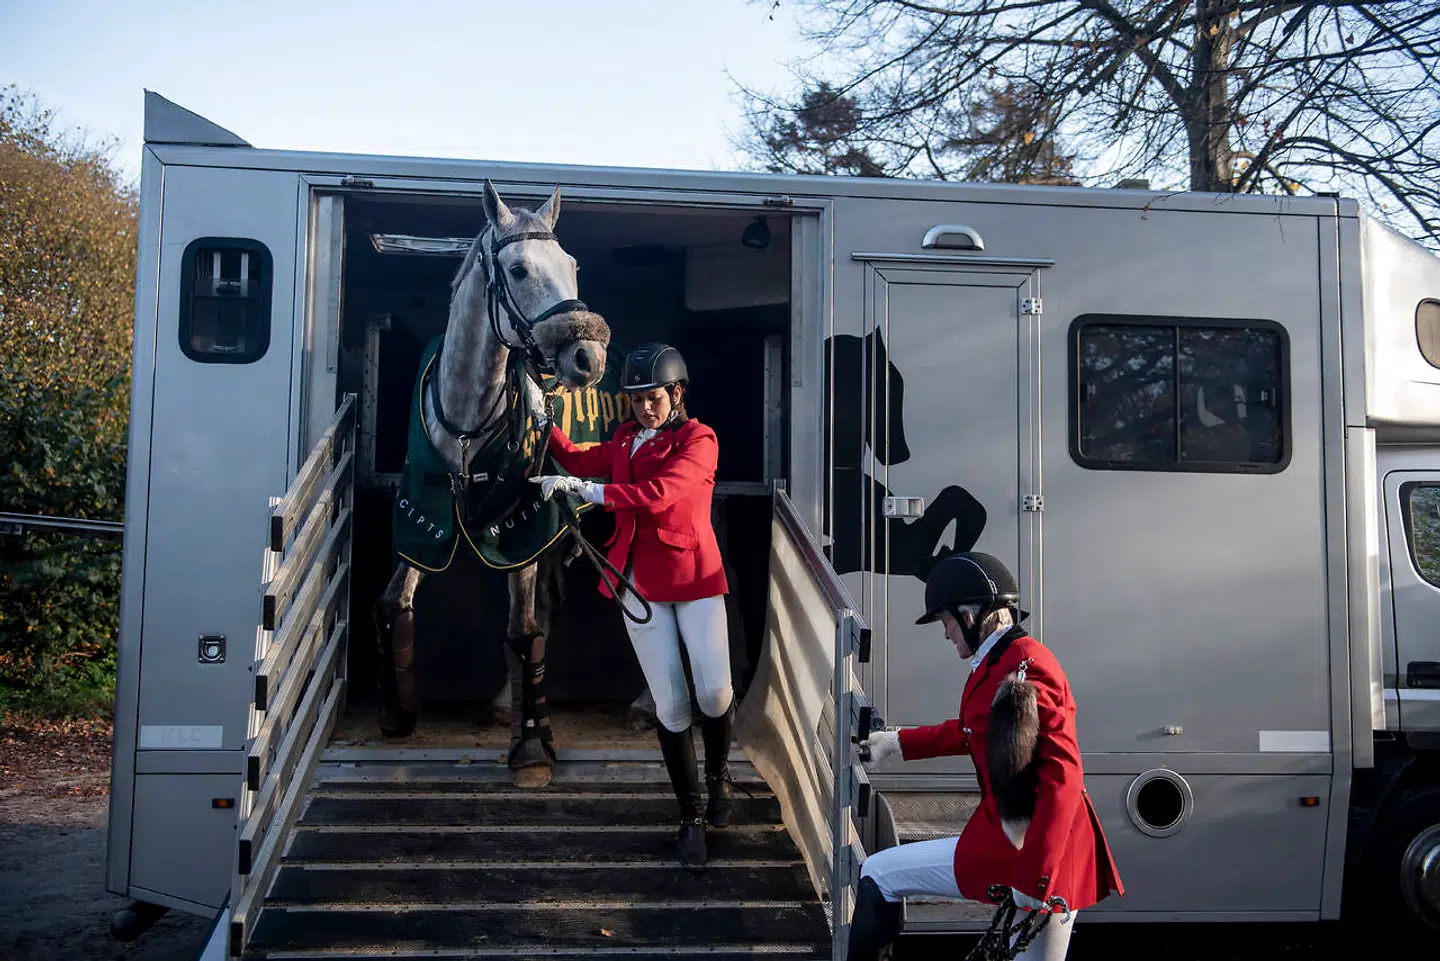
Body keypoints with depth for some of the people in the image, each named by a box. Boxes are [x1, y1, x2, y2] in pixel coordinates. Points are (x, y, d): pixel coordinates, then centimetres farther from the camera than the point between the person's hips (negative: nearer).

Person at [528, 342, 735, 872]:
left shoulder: (699, 440, -8)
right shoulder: (626, 438, 12)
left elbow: (657, 495, -22)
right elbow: (577, 459, 23)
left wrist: (581, 487, -24)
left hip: (694, 575, -3)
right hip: (639, 581, 3)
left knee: (715, 692, -13)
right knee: (671, 703, 0)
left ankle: (718, 773, 20)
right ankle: (690, 816, 13)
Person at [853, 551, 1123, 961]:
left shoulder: (1028, 666, -18)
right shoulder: (993, 665, 10)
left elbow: (1062, 778, -24)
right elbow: (969, 731, 29)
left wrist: (1033, 877, -23)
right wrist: (898, 741, 41)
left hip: (1043, 854, -9)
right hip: (996, 842, 9)